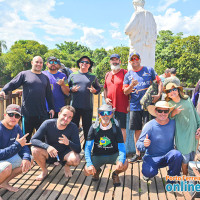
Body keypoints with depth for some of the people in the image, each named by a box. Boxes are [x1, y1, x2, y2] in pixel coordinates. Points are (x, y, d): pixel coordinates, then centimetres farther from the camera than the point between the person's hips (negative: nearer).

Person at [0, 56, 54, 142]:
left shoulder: (45, 77, 14)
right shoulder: (24, 74, 3)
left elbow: (49, 94, 16)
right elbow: (12, 84, -3)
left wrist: (51, 108, 11)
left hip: (42, 113, 3)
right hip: (27, 113, -3)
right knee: (26, 136, 9)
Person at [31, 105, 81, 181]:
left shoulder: (73, 127, -19)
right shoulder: (48, 124, -19)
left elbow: (78, 149, -22)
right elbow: (33, 140, -23)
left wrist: (69, 143, -45)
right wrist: (47, 146, -41)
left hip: (64, 153, 0)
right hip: (49, 153, 1)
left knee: (76, 159, -32)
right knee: (35, 149, -28)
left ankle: (66, 166, 7)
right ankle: (44, 171, 1)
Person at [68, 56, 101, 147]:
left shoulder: (93, 76, 12)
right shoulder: (72, 75, 12)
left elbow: (99, 88, 14)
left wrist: (94, 91, -7)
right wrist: (71, 89, -9)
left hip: (88, 107, 0)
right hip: (74, 106, 0)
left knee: (87, 127, 5)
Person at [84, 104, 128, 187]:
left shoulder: (116, 128, -13)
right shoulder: (94, 128, -12)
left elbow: (122, 147, -17)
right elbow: (88, 147, -14)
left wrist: (121, 161, -39)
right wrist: (89, 164, -30)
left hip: (113, 155, 0)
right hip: (97, 156, 1)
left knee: (124, 164, -30)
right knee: (87, 171, -24)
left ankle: (115, 174, 8)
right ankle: (97, 171, 16)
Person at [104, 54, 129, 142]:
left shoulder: (125, 73, -3)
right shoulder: (107, 74, 14)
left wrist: (129, 104, -9)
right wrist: (105, 98, 6)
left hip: (121, 106, -6)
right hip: (110, 106, 6)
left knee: (122, 128, -1)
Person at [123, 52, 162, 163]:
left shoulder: (149, 70, 6)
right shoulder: (128, 75, 10)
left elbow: (159, 82, 5)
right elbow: (125, 92, 6)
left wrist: (158, 95, -10)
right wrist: (132, 85, -14)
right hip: (135, 106, 2)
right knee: (137, 130, 9)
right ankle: (137, 153, 22)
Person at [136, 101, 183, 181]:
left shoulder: (173, 123, -5)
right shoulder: (149, 126, -13)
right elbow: (138, 144, -11)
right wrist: (144, 144, -34)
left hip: (168, 156, 3)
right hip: (152, 157, -2)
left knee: (177, 154, -29)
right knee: (149, 172, -30)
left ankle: (172, 178, -1)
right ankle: (147, 172, 10)